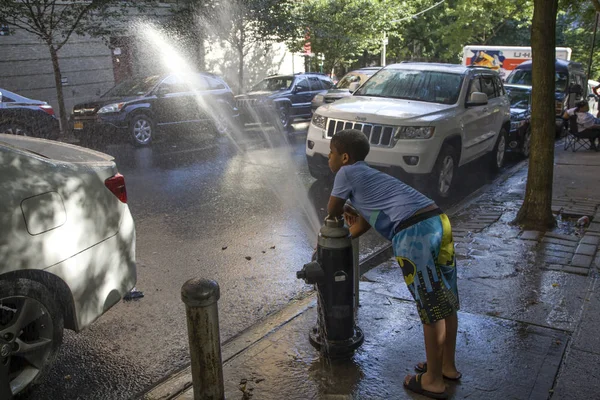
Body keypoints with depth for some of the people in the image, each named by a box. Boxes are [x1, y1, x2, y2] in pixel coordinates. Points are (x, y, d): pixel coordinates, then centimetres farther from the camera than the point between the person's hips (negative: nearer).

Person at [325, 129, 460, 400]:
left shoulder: (346, 173, 5)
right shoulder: (369, 176, 30)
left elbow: (332, 211, 18)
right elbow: (363, 225, 34)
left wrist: (342, 213, 41)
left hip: (414, 234, -9)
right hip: (438, 222, 9)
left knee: (431, 309, 5)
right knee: (446, 302, 19)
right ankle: (448, 366, 38)